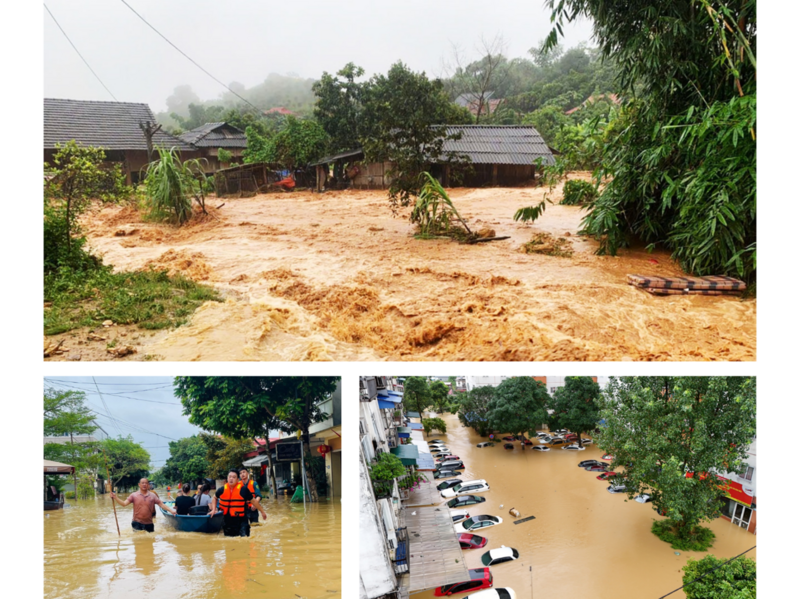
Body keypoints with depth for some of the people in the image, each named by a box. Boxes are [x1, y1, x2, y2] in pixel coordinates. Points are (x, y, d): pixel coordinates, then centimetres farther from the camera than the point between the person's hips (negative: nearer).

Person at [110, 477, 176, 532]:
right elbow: (124, 504, -8)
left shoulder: (152, 495, 2)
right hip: (137, 523, -1)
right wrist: (115, 497, -22)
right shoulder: (134, 495, 0)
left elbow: (161, 504, 1)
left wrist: (171, 510, -9)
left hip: (149, 524, 1)